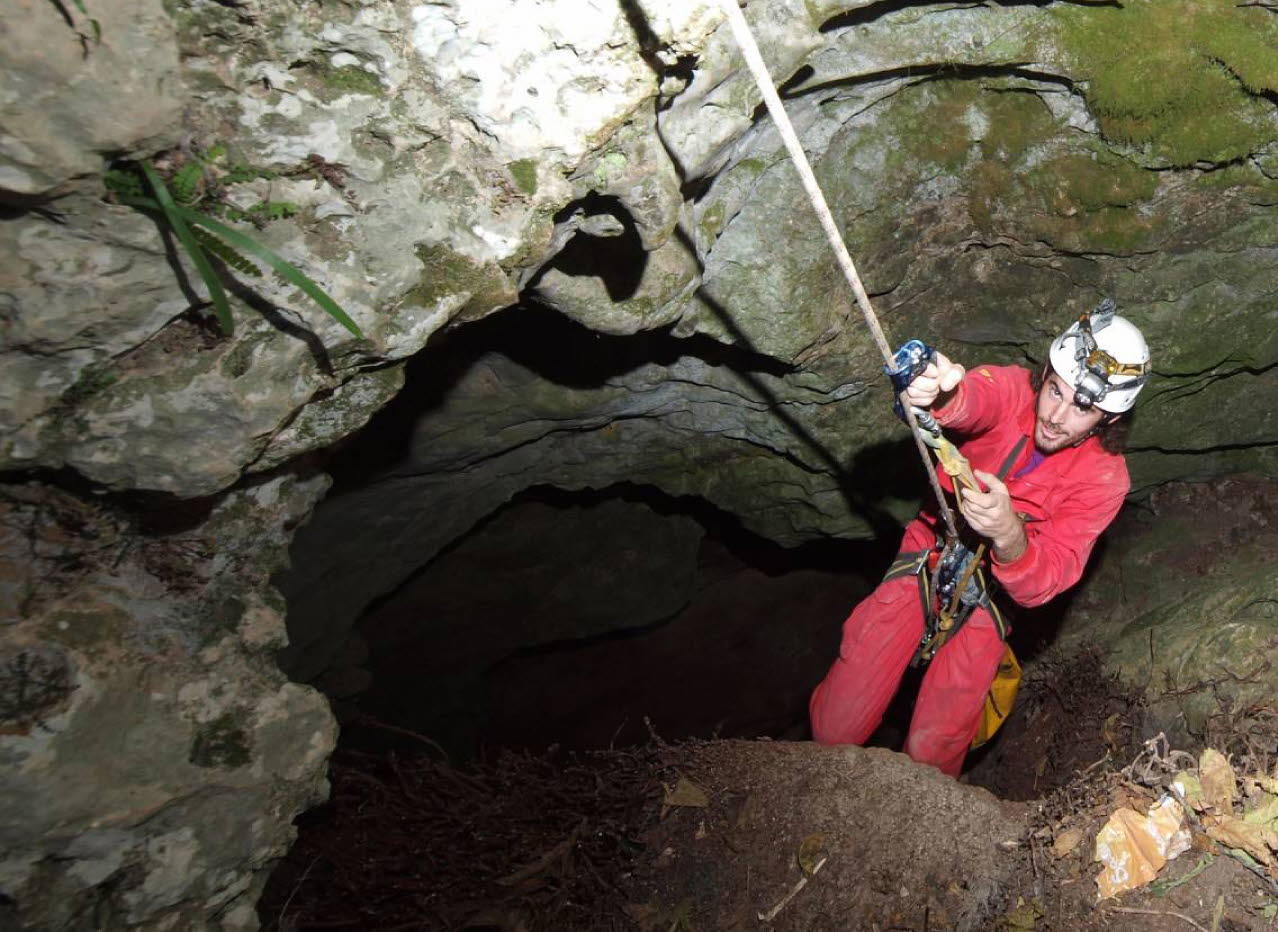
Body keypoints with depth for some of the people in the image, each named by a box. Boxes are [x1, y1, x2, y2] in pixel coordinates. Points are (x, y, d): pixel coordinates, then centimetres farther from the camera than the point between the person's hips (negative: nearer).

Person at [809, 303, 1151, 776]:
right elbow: (973, 397, -43)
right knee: (835, 728, -6)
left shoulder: (1104, 478, -16)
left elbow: (1046, 581, -25)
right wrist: (939, 394, -68)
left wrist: (1009, 535, -47)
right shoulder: (1013, 389, -16)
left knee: (930, 751, -6)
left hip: (994, 585, 0)